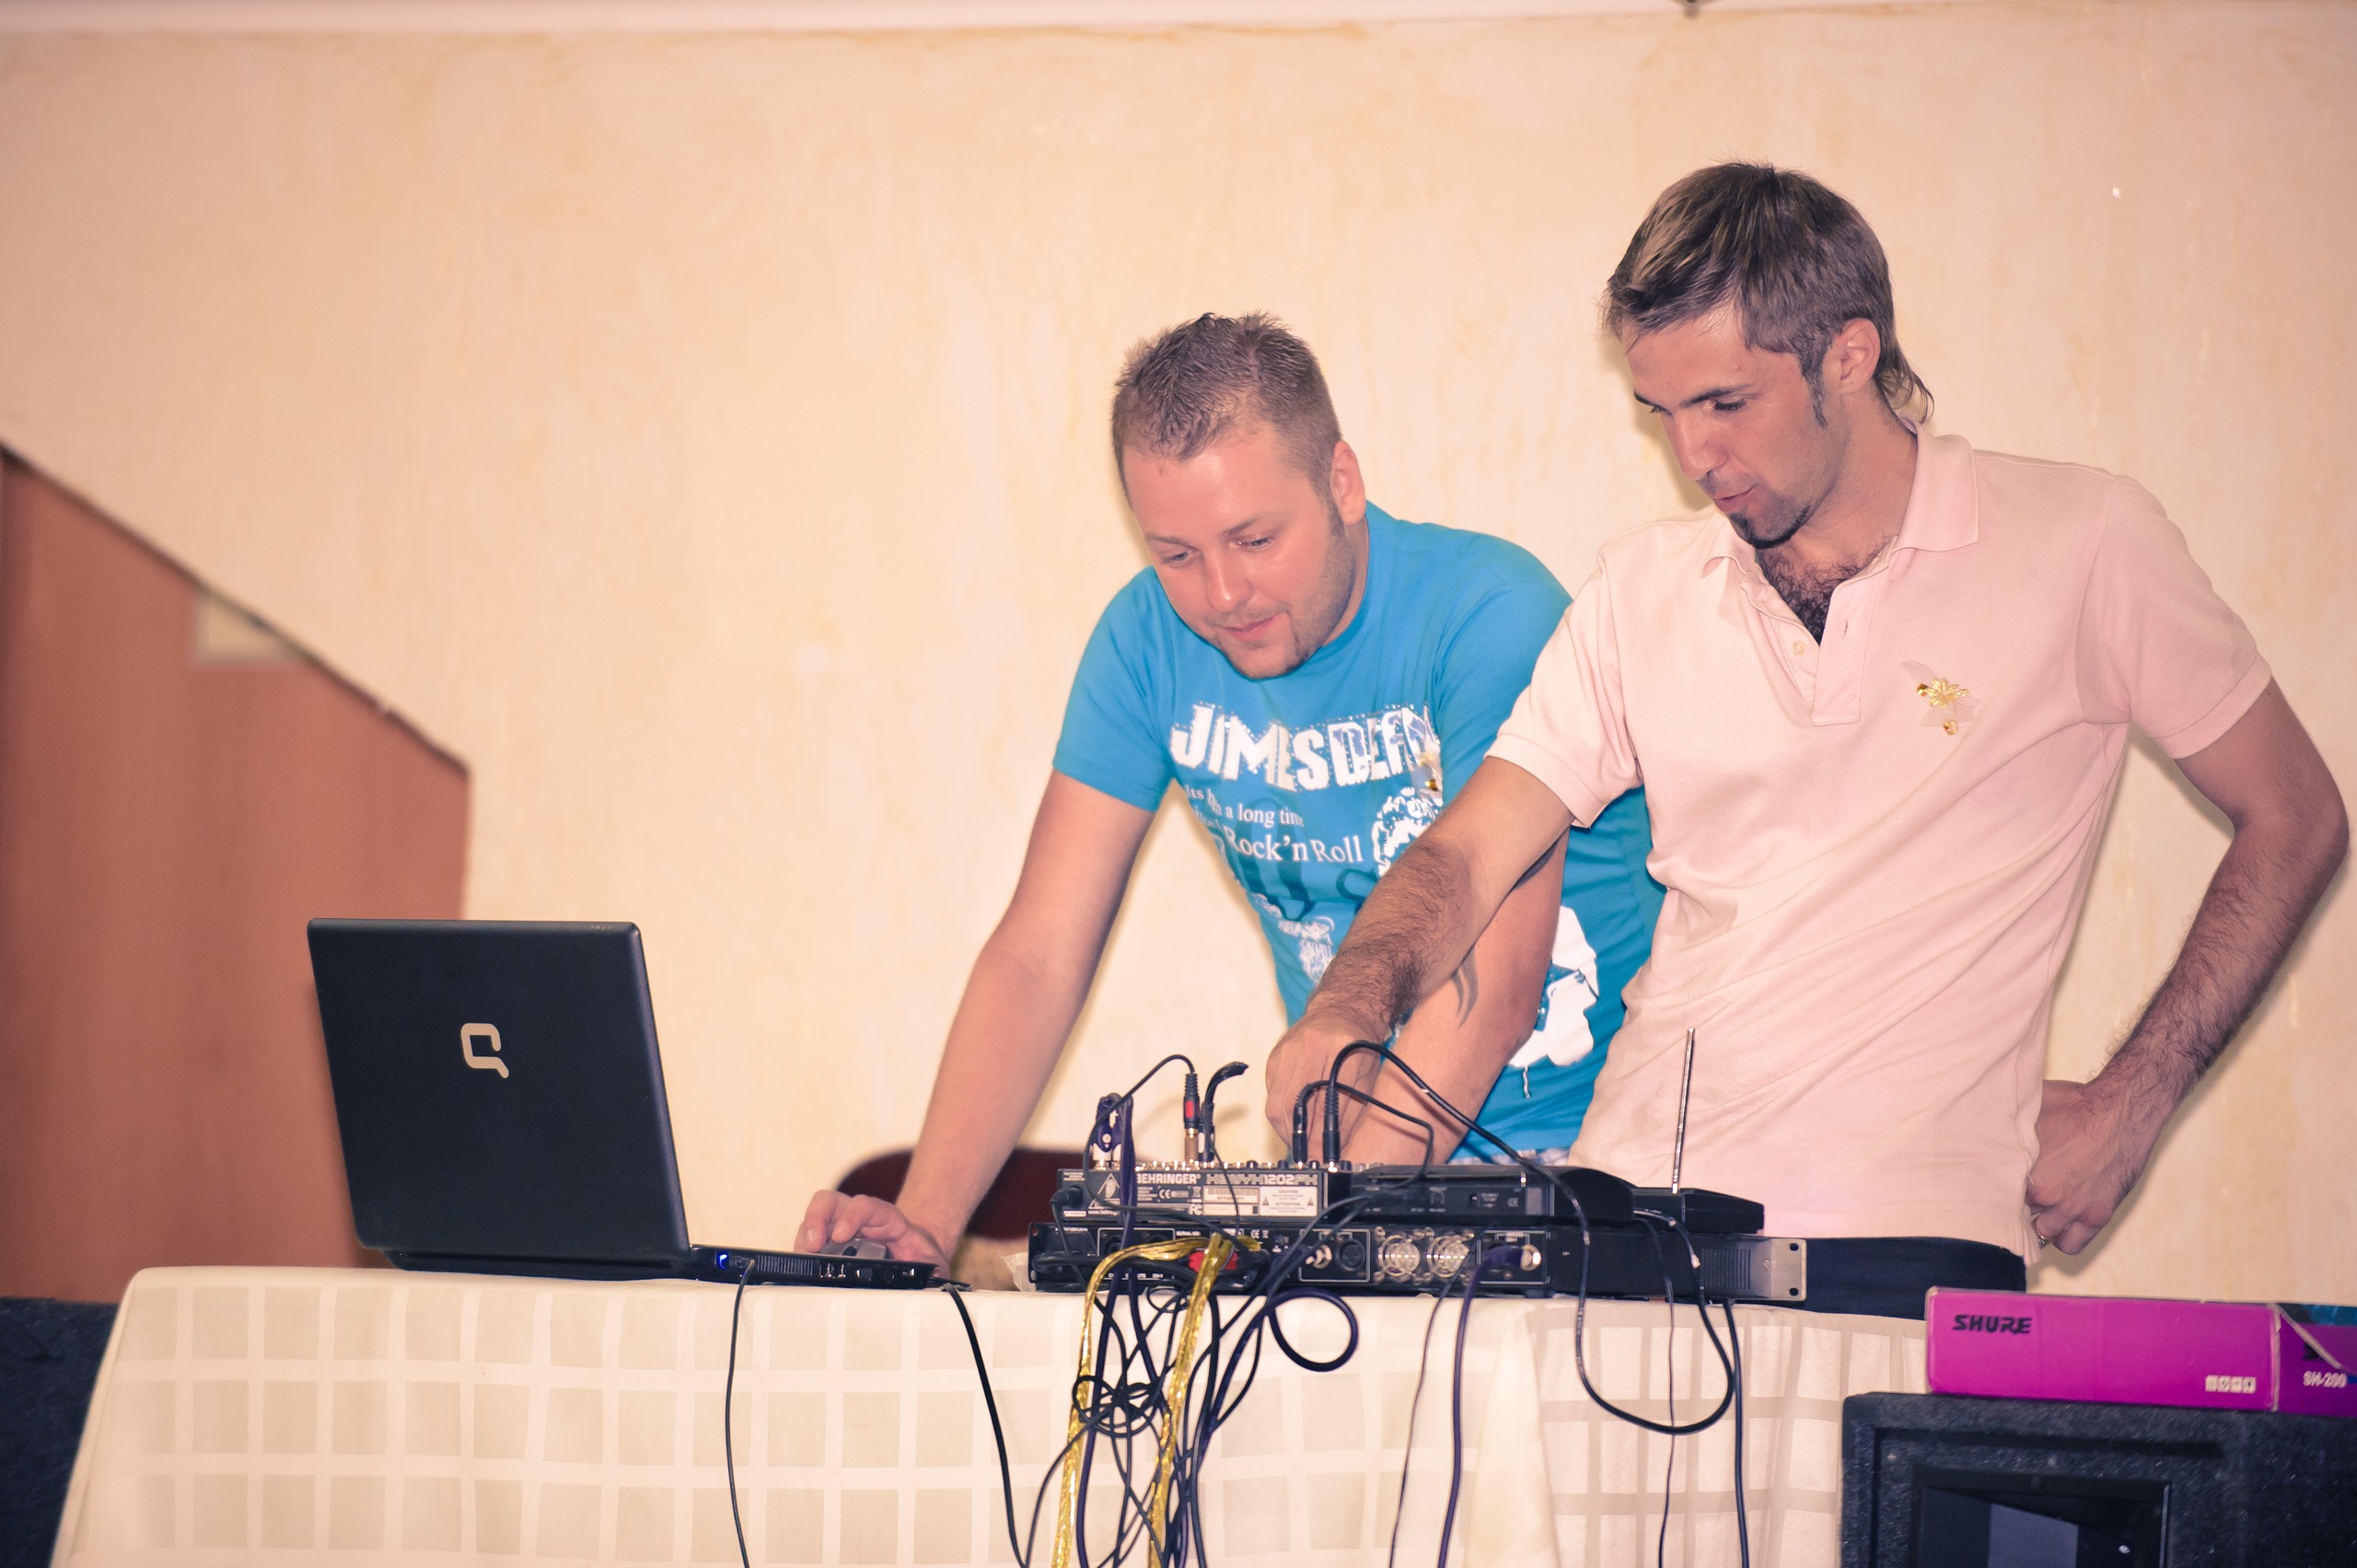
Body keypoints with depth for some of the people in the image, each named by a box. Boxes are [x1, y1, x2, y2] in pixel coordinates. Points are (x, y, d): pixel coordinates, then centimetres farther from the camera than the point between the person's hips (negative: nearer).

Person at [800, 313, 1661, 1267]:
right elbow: (1042, 953, -3)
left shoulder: (1490, 612, -17)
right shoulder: (1150, 637, -2)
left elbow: (1494, 981, -24)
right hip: (1348, 1147, 4)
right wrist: (927, 1222, -17)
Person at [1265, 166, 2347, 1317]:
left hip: (1907, 1234, -3)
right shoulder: (1641, 593, 13)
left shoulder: (2078, 543, 2)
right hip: (1636, 1207, 4)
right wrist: (1351, 1007, -12)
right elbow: (1466, 854, 10)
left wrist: (2131, 1102, 0)